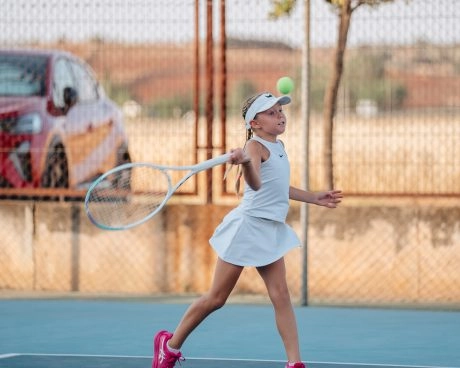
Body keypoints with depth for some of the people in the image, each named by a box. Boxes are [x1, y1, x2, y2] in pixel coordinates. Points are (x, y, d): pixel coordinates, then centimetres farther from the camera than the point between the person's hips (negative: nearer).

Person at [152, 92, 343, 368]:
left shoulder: (279, 146, 11)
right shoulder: (255, 146, -16)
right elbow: (256, 184, -38)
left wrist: (314, 198, 33)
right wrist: (246, 162, -59)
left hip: (271, 231, 7)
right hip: (248, 226, -7)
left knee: (281, 296, -4)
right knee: (217, 298, 2)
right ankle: (170, 344, 19)